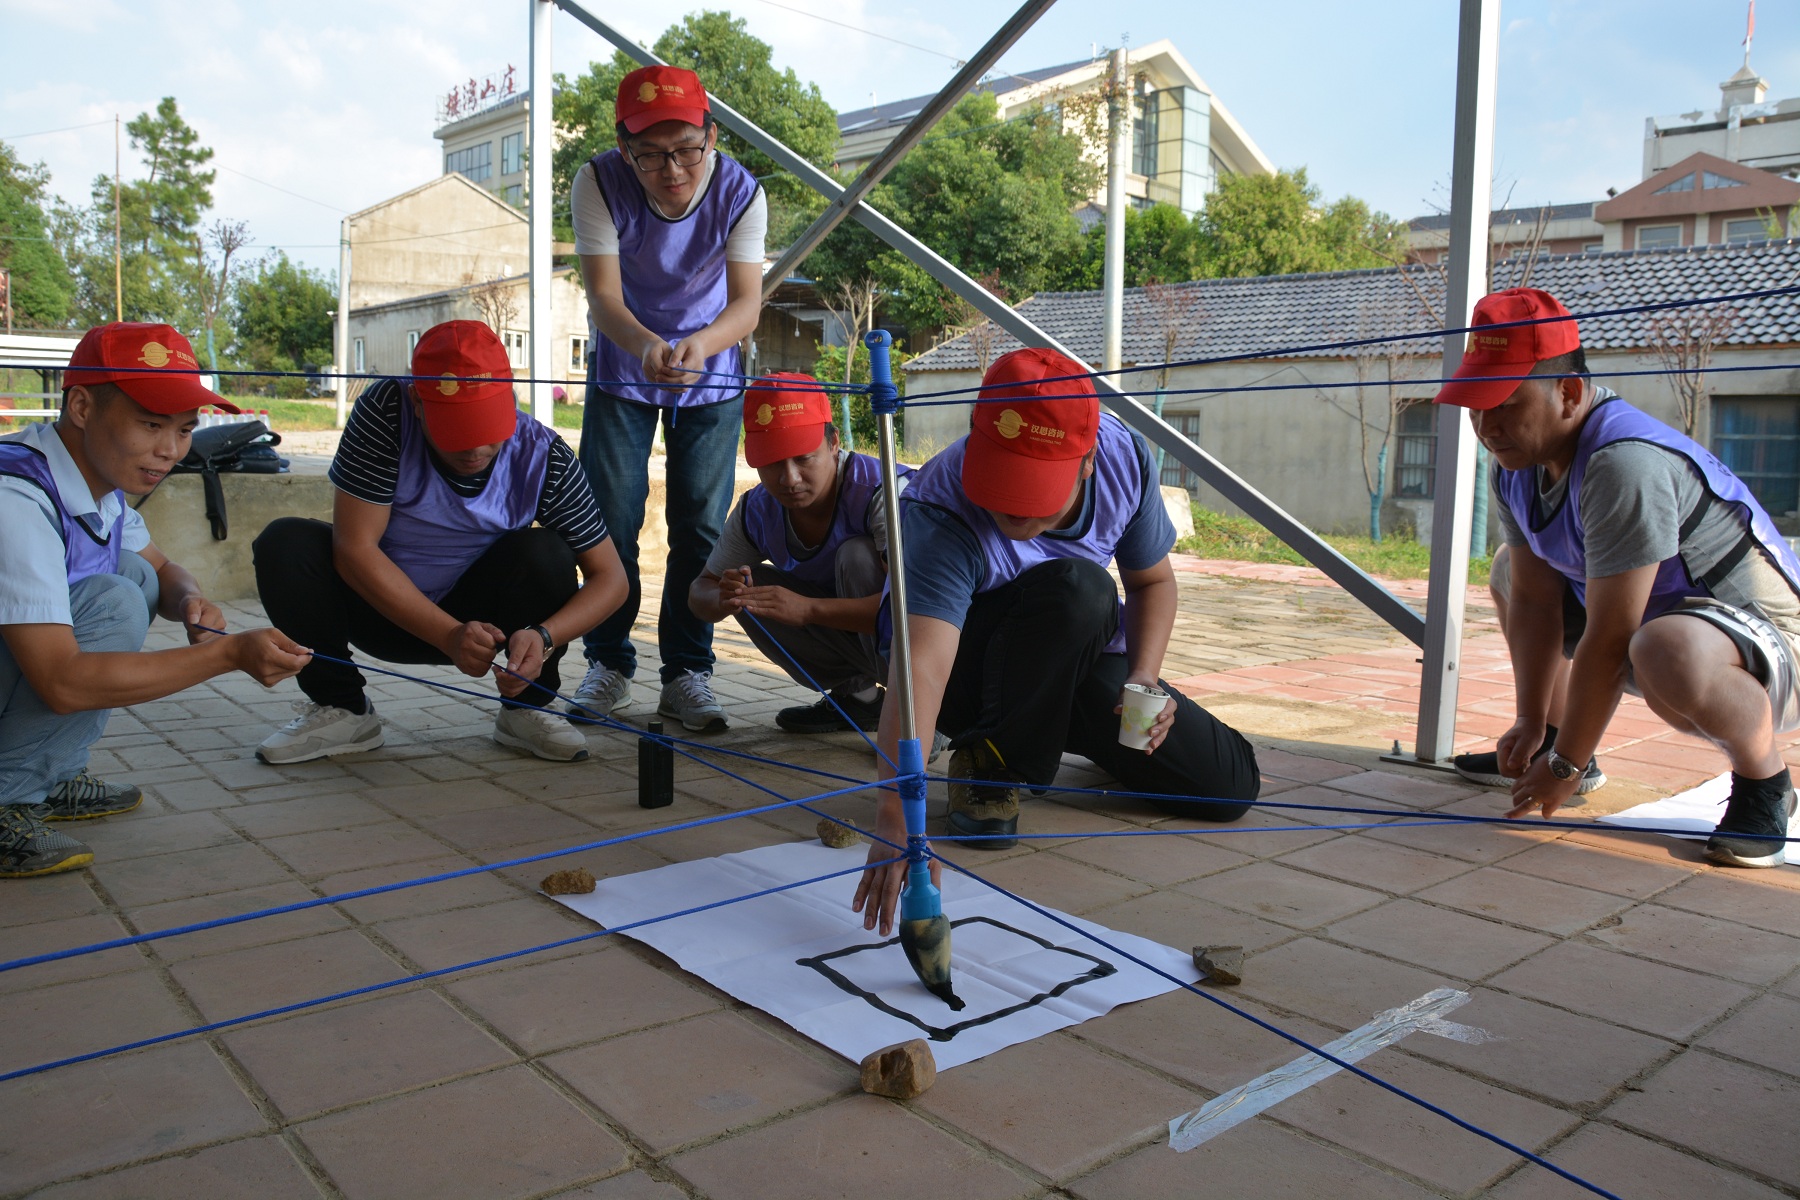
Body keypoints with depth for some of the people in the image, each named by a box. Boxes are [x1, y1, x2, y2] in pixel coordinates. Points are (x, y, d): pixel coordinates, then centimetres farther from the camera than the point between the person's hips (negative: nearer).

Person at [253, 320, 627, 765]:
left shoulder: (544, 456, -21)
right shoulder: (385, 412, -24)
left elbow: (610, 577, -18)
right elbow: (355, 547, -25)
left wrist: (543, 637, -37)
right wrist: (449, 636, -34)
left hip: (478, 613, 0)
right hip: (383, 607, 1)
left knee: (546, 554, -29)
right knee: (284, 544, -24)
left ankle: (527, 708, -7)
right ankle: (340, 708, -6)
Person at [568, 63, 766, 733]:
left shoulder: (741, 192, -22)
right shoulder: (598, 184, -23)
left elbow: (747, 302, -27)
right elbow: (603, 294, -27)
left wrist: (698, 345, -49)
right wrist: (646, 347, -49)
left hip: (712, 374, 0)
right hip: (622, 368, 0)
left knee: (700, 526, -4)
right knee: (611, 520, -2)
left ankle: (687, 672, 7)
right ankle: (609, 663, 15)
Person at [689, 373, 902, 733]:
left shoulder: (880, 491, -29)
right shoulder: (757, 511, -9)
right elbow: (699, 592, 1)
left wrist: (808, 609, -46)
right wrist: (722, 598, -27)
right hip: (848, 636, 6)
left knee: (857, 554, -30)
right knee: (750, 588, -14)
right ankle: (856, 696, 2)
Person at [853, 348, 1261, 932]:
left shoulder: (1126, 457, -18)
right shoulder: (938, 512, -34)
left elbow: (1152, 579, 0)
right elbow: (920, 668, -47)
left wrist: (1142, 680, -17)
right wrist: (896, 818, -57)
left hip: (1081, 664, 5)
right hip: (970, 676, -5)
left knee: (1229, 786, -3)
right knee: (1076, 586, -36)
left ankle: (1070, 731, 24)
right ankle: (990, 763, -14)